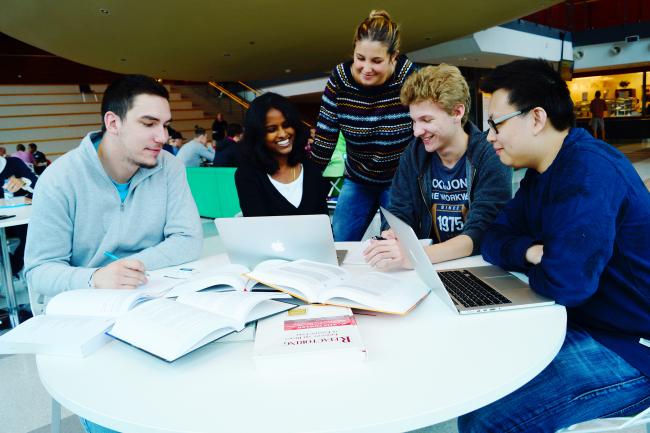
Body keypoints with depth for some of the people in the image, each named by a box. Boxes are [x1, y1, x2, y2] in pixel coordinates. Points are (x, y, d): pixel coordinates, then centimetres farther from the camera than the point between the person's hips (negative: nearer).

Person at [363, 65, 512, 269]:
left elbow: (481, 234, -21)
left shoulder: (491, 157, -12)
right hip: (431, 268, 3)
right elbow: (400, 215, 1)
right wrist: (391, 239, -22)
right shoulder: (413, 154, 1)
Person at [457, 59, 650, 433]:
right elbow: (495, 238, 6)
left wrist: (532, 264, -10)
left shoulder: (588, 172, -25)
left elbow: (563, 282, -34)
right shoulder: (543, 171, 7)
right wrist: (530, 252, -16)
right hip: (578, 324, 9)